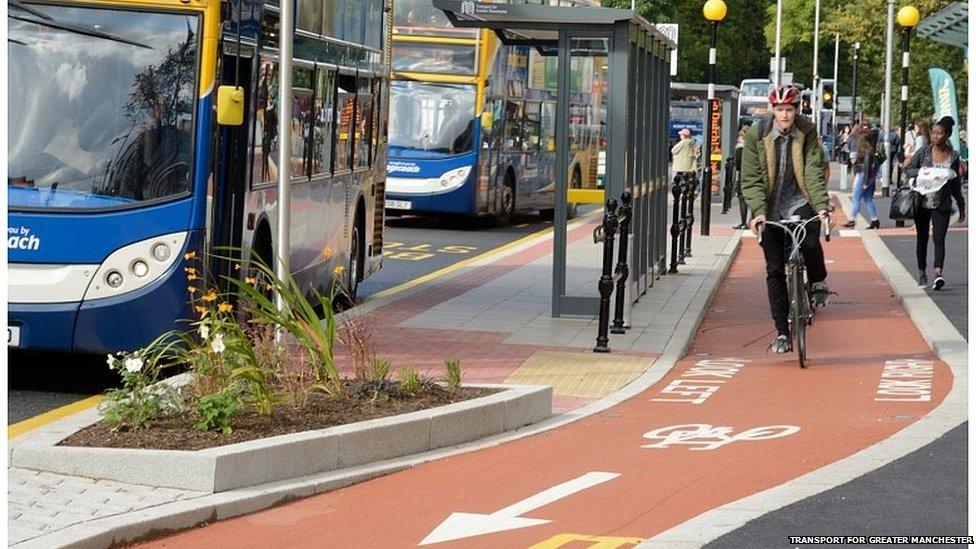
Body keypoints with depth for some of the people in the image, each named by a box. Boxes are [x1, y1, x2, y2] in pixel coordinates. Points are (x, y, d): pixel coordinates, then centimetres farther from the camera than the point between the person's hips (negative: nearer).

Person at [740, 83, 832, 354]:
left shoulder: (807, 132, -6)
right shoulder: (757, 134, -8)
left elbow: (813, 171, -12)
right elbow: (751, 178, -9)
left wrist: (822, 205, -25)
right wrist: (758, 211, -22)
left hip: (799, 202, -1)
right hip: (770, 208, 1)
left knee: (809, 243, -31)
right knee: (775, 271, 3)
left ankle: (818, 282, 2)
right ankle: (782, 333, 11)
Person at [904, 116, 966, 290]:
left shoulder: (954, 157, 2)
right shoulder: (924, 152, 0)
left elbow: (956, 184, 10)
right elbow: (908, 169, 4)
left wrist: (961, 206, 15)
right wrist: (921, 172, -16)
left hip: (942, 205, -1)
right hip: (922, 202, 1)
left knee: (939, 238, -13)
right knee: (922, 238, 10)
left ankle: (938, 274, -25)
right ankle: (922, 274, 23)